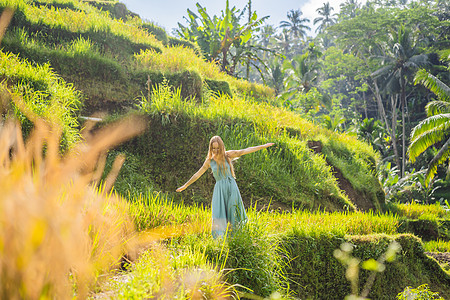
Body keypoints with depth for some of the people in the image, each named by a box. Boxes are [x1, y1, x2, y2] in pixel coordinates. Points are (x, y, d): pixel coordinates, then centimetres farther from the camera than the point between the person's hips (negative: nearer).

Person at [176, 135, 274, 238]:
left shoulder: (228, 155, 1)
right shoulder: (209, 161, 5)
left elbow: (245, 151, 1)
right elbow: (198, 174, 14)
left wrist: (264, 146, 1)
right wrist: (185, 185, 19)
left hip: (231, 187, 0)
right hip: (219, 189, 0)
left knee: (234, 213, 3)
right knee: (219, 215, -8)